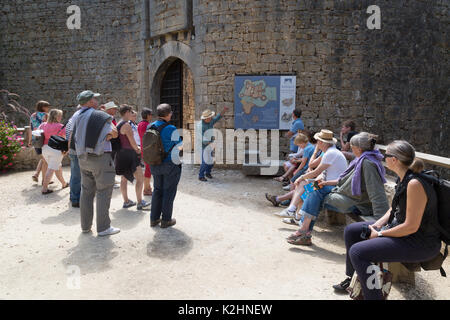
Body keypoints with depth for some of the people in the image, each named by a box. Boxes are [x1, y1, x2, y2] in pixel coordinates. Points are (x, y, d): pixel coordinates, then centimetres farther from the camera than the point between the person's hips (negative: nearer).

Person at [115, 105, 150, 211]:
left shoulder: (118, 125, 13)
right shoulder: (127, 125, -16)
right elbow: (133, 142, -16)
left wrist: (136, 148, 19)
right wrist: (138, 150, 3)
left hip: (120, 153, 10)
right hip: (129, 154, -10)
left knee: (124, 178, 15)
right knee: (140, 178, -2)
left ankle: (126, 201, 23)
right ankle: (140, 202, 1)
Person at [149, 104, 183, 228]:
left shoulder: (150, 127, 1)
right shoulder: (171, 129, -19)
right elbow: (178, 147, -12)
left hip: (155, 165, 6)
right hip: (170, 164, -6)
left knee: (157, 190, 18)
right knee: (169, 192, 6)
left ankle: (154, 218, 22)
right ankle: (166, 220, 14)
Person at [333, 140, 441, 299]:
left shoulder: (415, 183, -27)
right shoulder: (403, 179, 4)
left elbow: (411, 226, -26)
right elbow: (394, 209, 15)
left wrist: (379, 234, -15)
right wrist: (376, 225, -1)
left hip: (421, 243, -10)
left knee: (357, 252, -24)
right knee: (351, 231, 13)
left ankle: (373, 296, -7)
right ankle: (352, 278, 29)